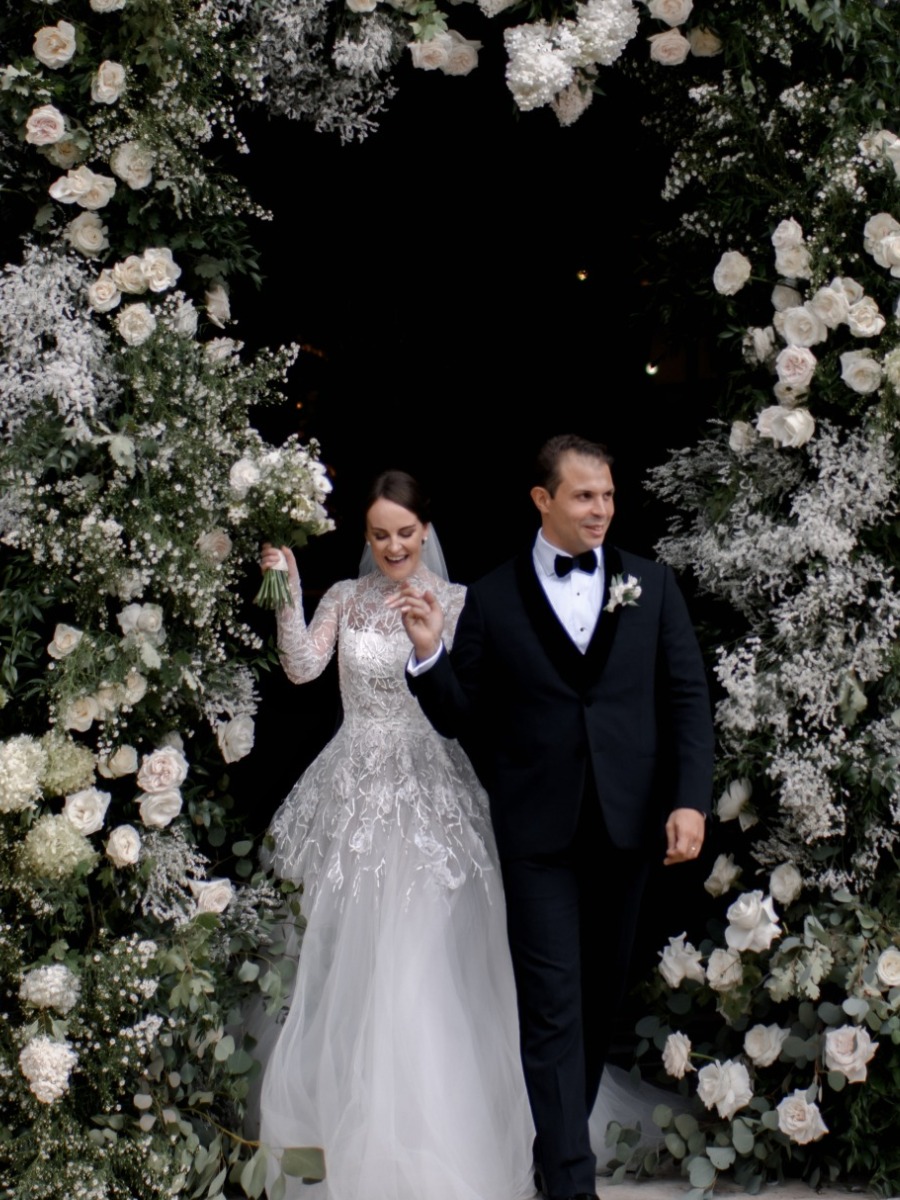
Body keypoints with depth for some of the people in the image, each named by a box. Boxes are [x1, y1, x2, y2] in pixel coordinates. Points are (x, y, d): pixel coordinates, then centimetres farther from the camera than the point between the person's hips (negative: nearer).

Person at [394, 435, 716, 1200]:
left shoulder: (652, 585, 6)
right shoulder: (493, 599, 1)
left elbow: (688, 699, 3)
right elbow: (460, 719, 3)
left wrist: (690, 800, -8)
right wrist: (430, 653, -16)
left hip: (629, 821, 3)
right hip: (539, 829, -2)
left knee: (604, 992, 14)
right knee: (552, 1004, -3)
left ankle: (566, 1126, 32)